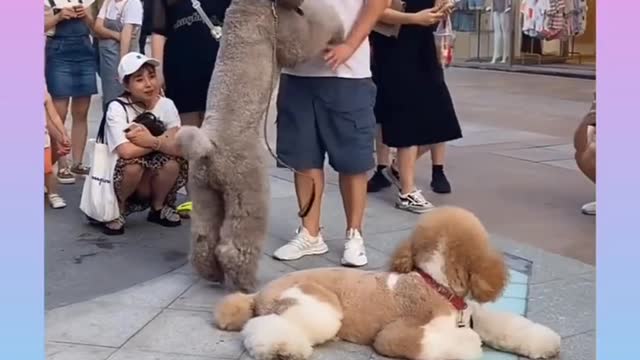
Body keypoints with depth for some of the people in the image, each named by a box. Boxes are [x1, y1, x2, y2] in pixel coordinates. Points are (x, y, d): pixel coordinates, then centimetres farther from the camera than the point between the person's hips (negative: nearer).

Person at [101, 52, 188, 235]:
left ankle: (158, 207, 4)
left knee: (173, 163, -26)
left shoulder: (166, 105, -9)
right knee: (133, 164, -35)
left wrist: (152, 141, -32)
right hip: (119, 175, -3)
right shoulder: (117, 108, -20)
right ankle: (118, 209, -3)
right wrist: (163, 140, -24)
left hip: (154, 177, 3)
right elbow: (126, 152, -35)